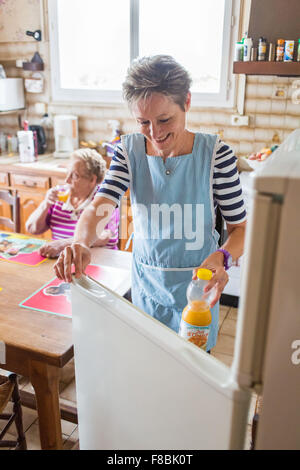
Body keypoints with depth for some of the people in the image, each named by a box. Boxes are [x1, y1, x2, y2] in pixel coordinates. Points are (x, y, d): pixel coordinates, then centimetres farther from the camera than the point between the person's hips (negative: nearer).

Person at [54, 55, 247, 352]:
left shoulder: (215, 153, -16)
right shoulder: (130, 149, -8)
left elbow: (240, 228, -13)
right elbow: (99, 207, -18)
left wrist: (222, 258, -34)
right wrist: (81, 243, -40)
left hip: (196, 283, -2)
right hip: (146, 280, 3)